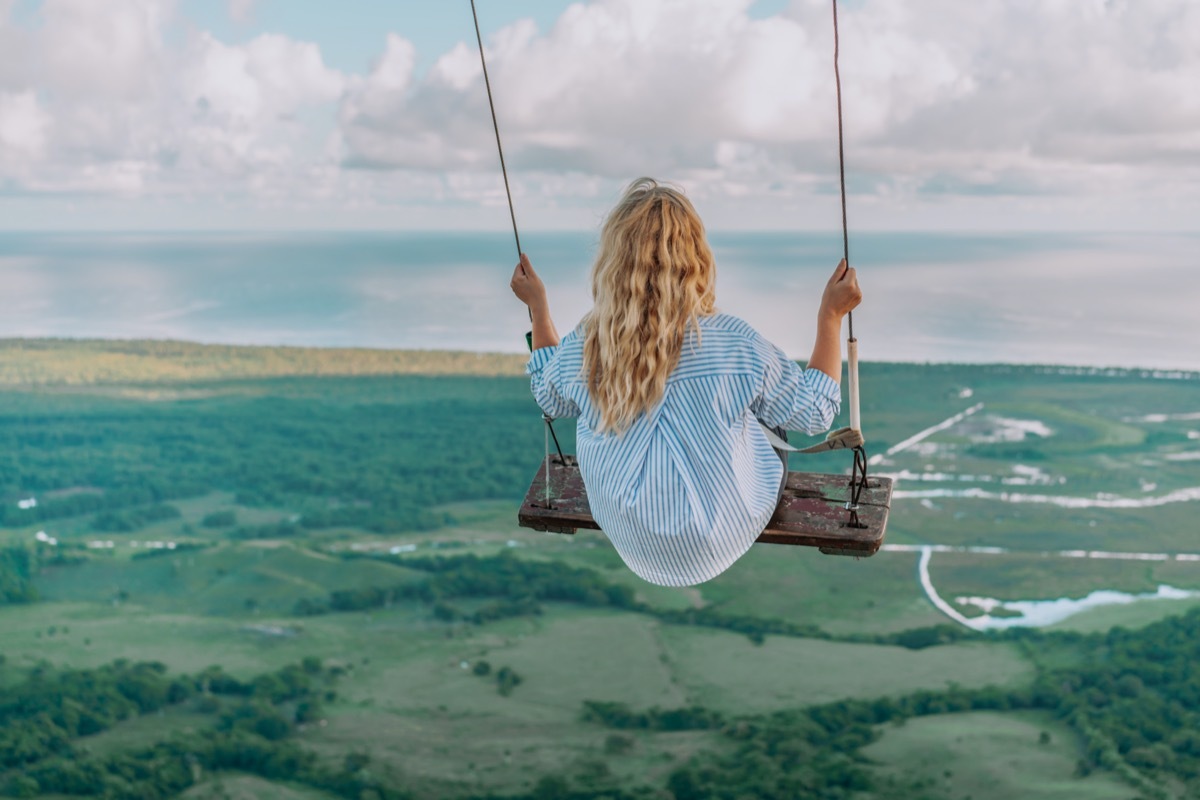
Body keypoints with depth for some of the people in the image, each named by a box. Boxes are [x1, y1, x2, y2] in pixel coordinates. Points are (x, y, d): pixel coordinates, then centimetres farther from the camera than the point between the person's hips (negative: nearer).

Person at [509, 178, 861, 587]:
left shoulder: (581, 349, -20)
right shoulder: (737, 345, -28)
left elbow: (549, 400, 5)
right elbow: (814, 413, -11)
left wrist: (538, 306, 14)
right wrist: (831, 316, -3)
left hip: (630, 544, 3)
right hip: (718, 545, -3)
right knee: (775, 460, 28)